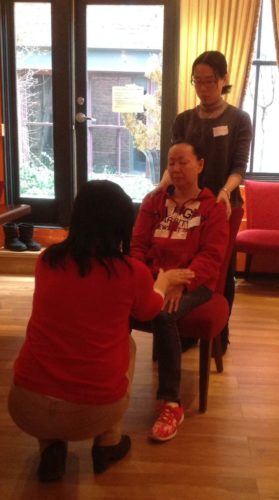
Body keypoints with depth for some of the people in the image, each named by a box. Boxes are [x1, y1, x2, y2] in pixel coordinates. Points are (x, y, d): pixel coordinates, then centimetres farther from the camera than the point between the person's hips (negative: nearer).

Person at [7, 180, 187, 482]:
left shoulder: (47, 261, 0)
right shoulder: (133, 272, -8)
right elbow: (149, 311, 16)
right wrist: (164, 279, 37)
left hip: (27, 406, 2)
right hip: (95, 412, -1)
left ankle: (50, 450, 23)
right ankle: (108, 445, 28)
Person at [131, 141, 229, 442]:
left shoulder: (213, 207, 4)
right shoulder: (153, 202, 16)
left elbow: (211, 255, -7)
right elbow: (137, 245, 11)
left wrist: (181, 282, -23)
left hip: (194, 283, -3)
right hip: (152, 278, 4)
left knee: (163, 316, -35)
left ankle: (171, 403, -22)